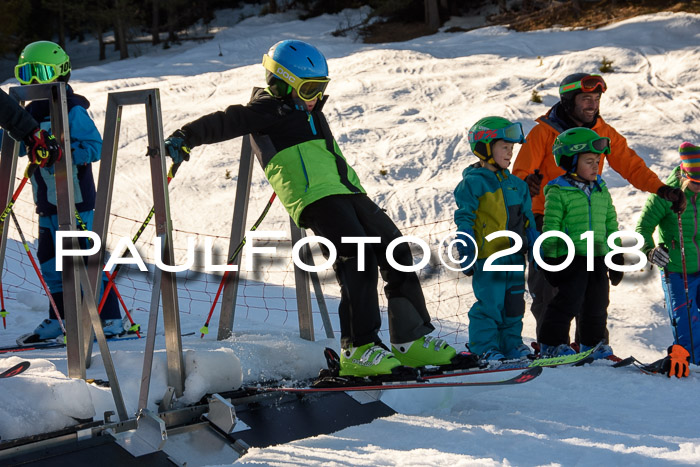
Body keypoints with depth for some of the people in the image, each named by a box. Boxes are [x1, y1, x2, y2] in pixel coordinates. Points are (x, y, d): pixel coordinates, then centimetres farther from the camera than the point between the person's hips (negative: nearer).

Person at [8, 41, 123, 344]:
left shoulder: (73, 111, -10)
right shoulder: (32, 112, 13)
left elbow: (95, 147, -17)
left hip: (74, 199, -8)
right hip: (46, 201, 8)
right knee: (50, 260, 11)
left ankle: (110, 319, -1)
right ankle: (59, 317, 22)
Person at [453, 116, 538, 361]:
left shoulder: (516, 184, 14)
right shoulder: (473, 183, -7)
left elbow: (528, 220, 20)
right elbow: (464, 219, -8)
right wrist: (466, 253, -12)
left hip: (515, 256, 7)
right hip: (488, 256, -7)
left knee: (514, 303, 11)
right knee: (490, 303, -5)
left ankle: (511, 344, 23)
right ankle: (484, 347, 6)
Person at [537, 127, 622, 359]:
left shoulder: (602, 192, 12)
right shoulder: (558, 193, -7)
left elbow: (611, 225, 17)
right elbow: (550, 227, -8)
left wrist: (616, 257, 15)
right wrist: (551, 259, -11)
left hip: (598, 256, 6)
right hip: (571, 257, -6)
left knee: (597, 304, 11)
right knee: (568, 301, -6)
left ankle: (593, 343, 26)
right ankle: (551, 343, 6)